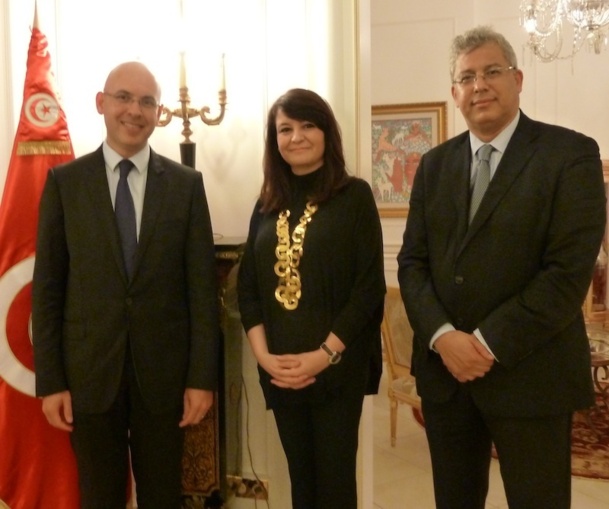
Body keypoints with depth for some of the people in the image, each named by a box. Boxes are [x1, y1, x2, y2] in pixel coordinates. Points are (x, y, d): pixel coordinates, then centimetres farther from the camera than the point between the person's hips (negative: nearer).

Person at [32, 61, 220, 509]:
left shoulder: (187, 183, 1)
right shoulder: (64, 181, 1)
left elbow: (202, 286, -1)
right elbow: (47, 287, 0)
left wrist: (203, 376, -5)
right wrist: (49, 380, -3)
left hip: (164, 370, 0)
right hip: (89, 370, 0)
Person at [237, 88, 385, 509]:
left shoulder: (355, 196, -3)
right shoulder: (268, 205, 9)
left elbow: (369, 286, -9)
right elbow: (248, 286, 7)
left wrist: (325, 354, -16)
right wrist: (263, 354, -7)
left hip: (339, 368, -4)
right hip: (279, 371, 4)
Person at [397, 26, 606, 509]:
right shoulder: (435, 164, 10)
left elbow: (569, 269, -14)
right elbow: (412, 261, 5)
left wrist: (489, 343, -17)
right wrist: (442, 337, -11)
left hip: (529, 373, -4)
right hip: (444, 369, 5)